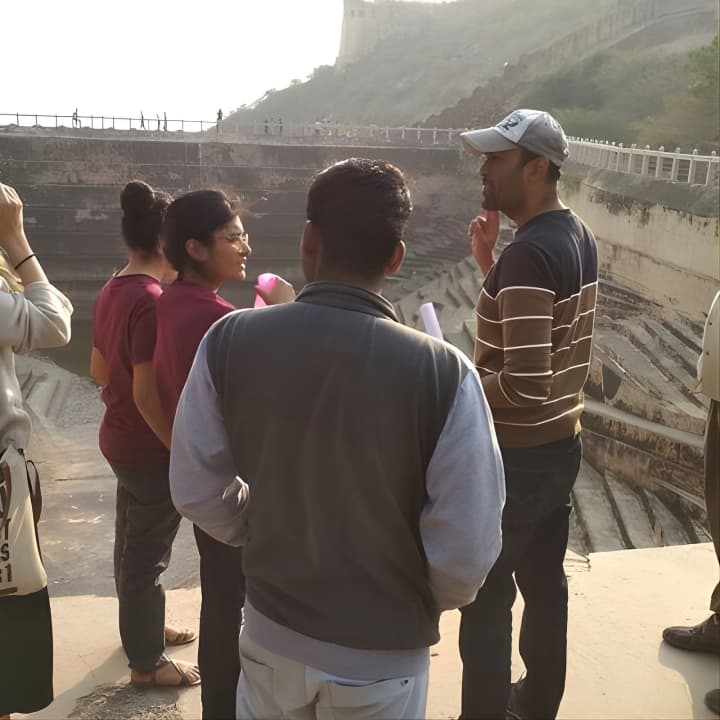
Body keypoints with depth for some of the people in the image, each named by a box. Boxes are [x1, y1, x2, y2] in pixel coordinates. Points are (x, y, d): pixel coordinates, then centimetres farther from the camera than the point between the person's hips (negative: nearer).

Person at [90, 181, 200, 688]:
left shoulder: (111, 292, 4)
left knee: (132, 543, 23)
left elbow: (98, 369, 13)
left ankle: (142, 629, 41)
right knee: (148, 553, 5)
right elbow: (148, 394, -26)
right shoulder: (152, 301, -25)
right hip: (149, 447, -9)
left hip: (120, 439, 9)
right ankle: (147, 662, 20)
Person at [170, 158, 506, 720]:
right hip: (383, 651, -2)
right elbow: (467, 550, -19)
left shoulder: (230, 341, -16)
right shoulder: (442, 372, -23)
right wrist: (429, 601, 3)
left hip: (272, 630, 2)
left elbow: (196, 489, -5)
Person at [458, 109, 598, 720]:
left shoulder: (527, 255, -25)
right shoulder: (578, 237, 5)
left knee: (485, 598, 6)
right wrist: (490, 266, 7)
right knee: (545, 582, 22)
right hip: (562, 444, 10)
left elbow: (524, 385, -30)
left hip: (514, 457, -9)